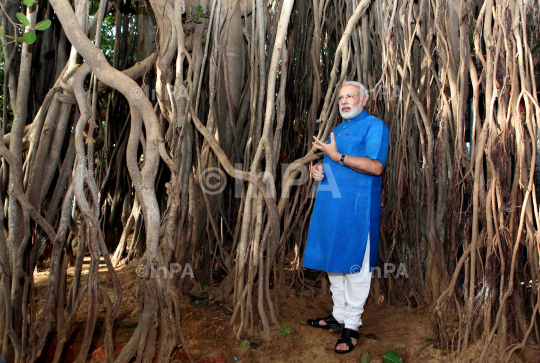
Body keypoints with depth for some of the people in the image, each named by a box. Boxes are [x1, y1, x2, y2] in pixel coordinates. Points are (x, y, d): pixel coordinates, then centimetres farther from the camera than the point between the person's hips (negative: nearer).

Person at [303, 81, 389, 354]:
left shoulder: (374, 126, -4)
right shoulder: (338, 129, 21)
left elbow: (376, 167, -17)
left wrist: (338, 157, -19)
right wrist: (319, 169, 7)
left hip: (356, 208, -8)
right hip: (331, 205, 8)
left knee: (354, 265, 0)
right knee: (334, 262, 14)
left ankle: (352, 326, 12)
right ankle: (339, 316, 29)